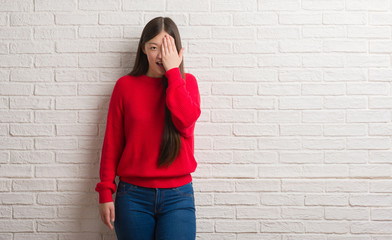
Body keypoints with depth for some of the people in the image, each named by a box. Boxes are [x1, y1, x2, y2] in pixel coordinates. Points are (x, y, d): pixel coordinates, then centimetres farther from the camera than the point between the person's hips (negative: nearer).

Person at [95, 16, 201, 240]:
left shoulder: (187, 82, 5)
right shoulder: (125, 85, 3)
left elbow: (186, 120, -16)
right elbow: (112, 143, 4)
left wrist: (173, 70, -11)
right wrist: (105, 192, 0)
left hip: (178, 196, 0)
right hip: (133, 195, 0)